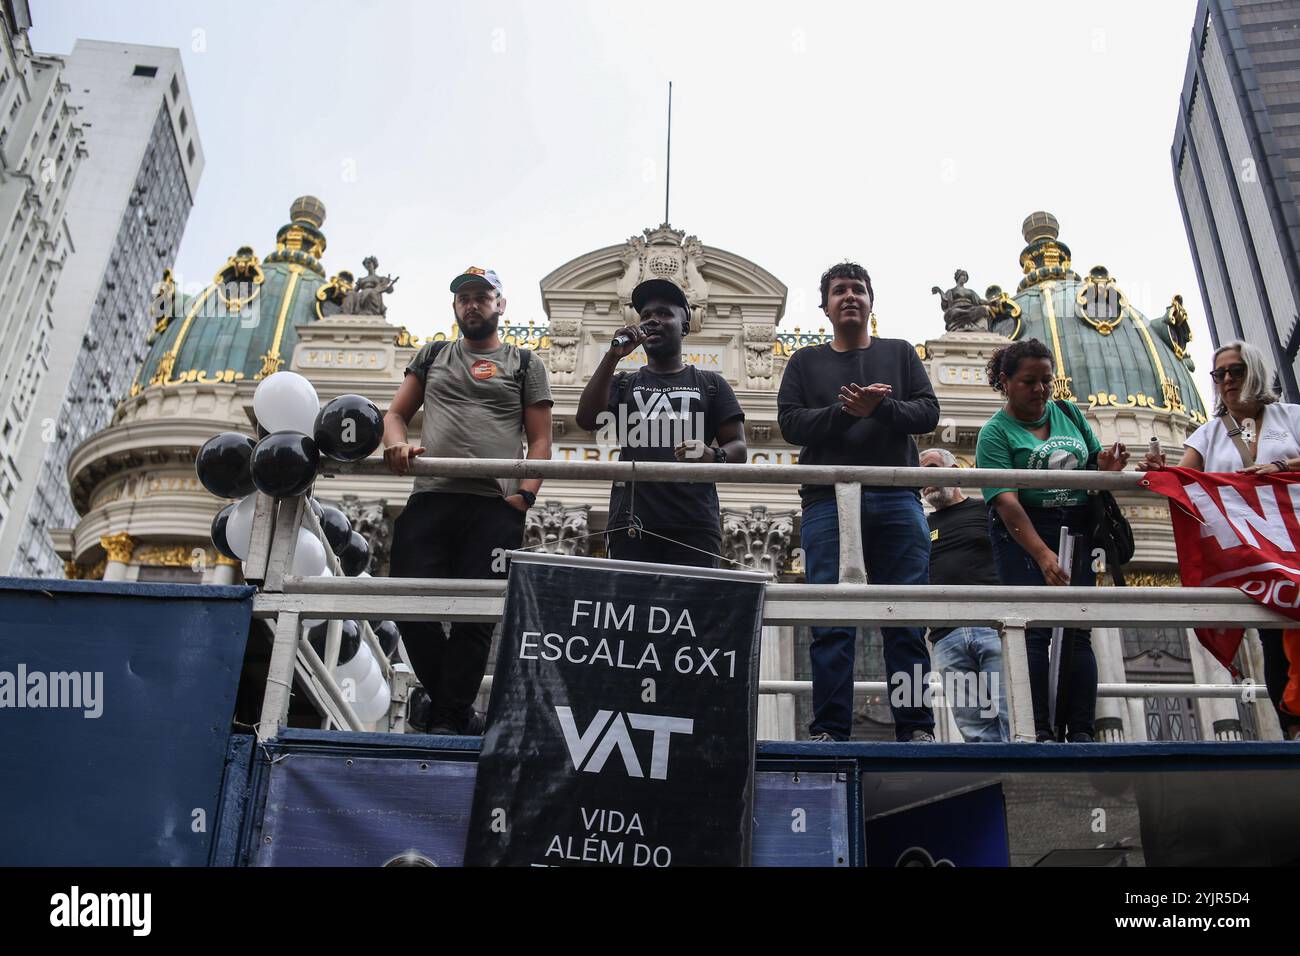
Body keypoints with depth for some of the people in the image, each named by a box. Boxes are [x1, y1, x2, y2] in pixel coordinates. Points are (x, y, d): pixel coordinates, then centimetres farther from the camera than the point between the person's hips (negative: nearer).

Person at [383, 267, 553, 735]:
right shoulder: (432, 355, 23)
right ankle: (454, 707, 14)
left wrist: (526, 493, -8)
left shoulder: (524, 363, 14)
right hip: (429, 498, 3)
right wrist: (397, 443, -5)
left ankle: (448, 720, 5)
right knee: (414, 607, -5)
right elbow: (396, 413, 18)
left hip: (494, 506, -2)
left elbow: (540, 438, 7)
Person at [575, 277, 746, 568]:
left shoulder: (711, 385, 18)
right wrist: (613, 356, -2)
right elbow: (586, 420, 3)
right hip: (631, 523, 1)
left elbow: (738, 448, 11)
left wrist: (714, 456, -14)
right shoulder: (623, 383, 21)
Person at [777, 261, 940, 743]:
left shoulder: (900, 353, 19)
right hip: (827, 500, -1)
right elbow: (791, 423, 3)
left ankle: (915, 726, -1)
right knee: (831, 623, -6)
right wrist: (845, 410, -10)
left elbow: (928, 412, 7)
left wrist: (881, 408, -11)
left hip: (896, 499, 1)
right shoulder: (806, 361, 17)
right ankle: (830, 728, -5)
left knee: (906, 621, -3)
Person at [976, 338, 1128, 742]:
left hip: (1076, 529, 4)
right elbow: (1006, 501, -18)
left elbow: (1094, 465, 19)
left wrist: (1106, 469, -8)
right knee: (1037, 628, -11)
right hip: (1023, 533, -4)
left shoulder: (1070, 413, 10)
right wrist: (1042, 555, -30)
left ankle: (1081, 732, -2)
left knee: (1077, 630, -1)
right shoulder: (995, 433, -6)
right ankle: (1041, 732, -10)